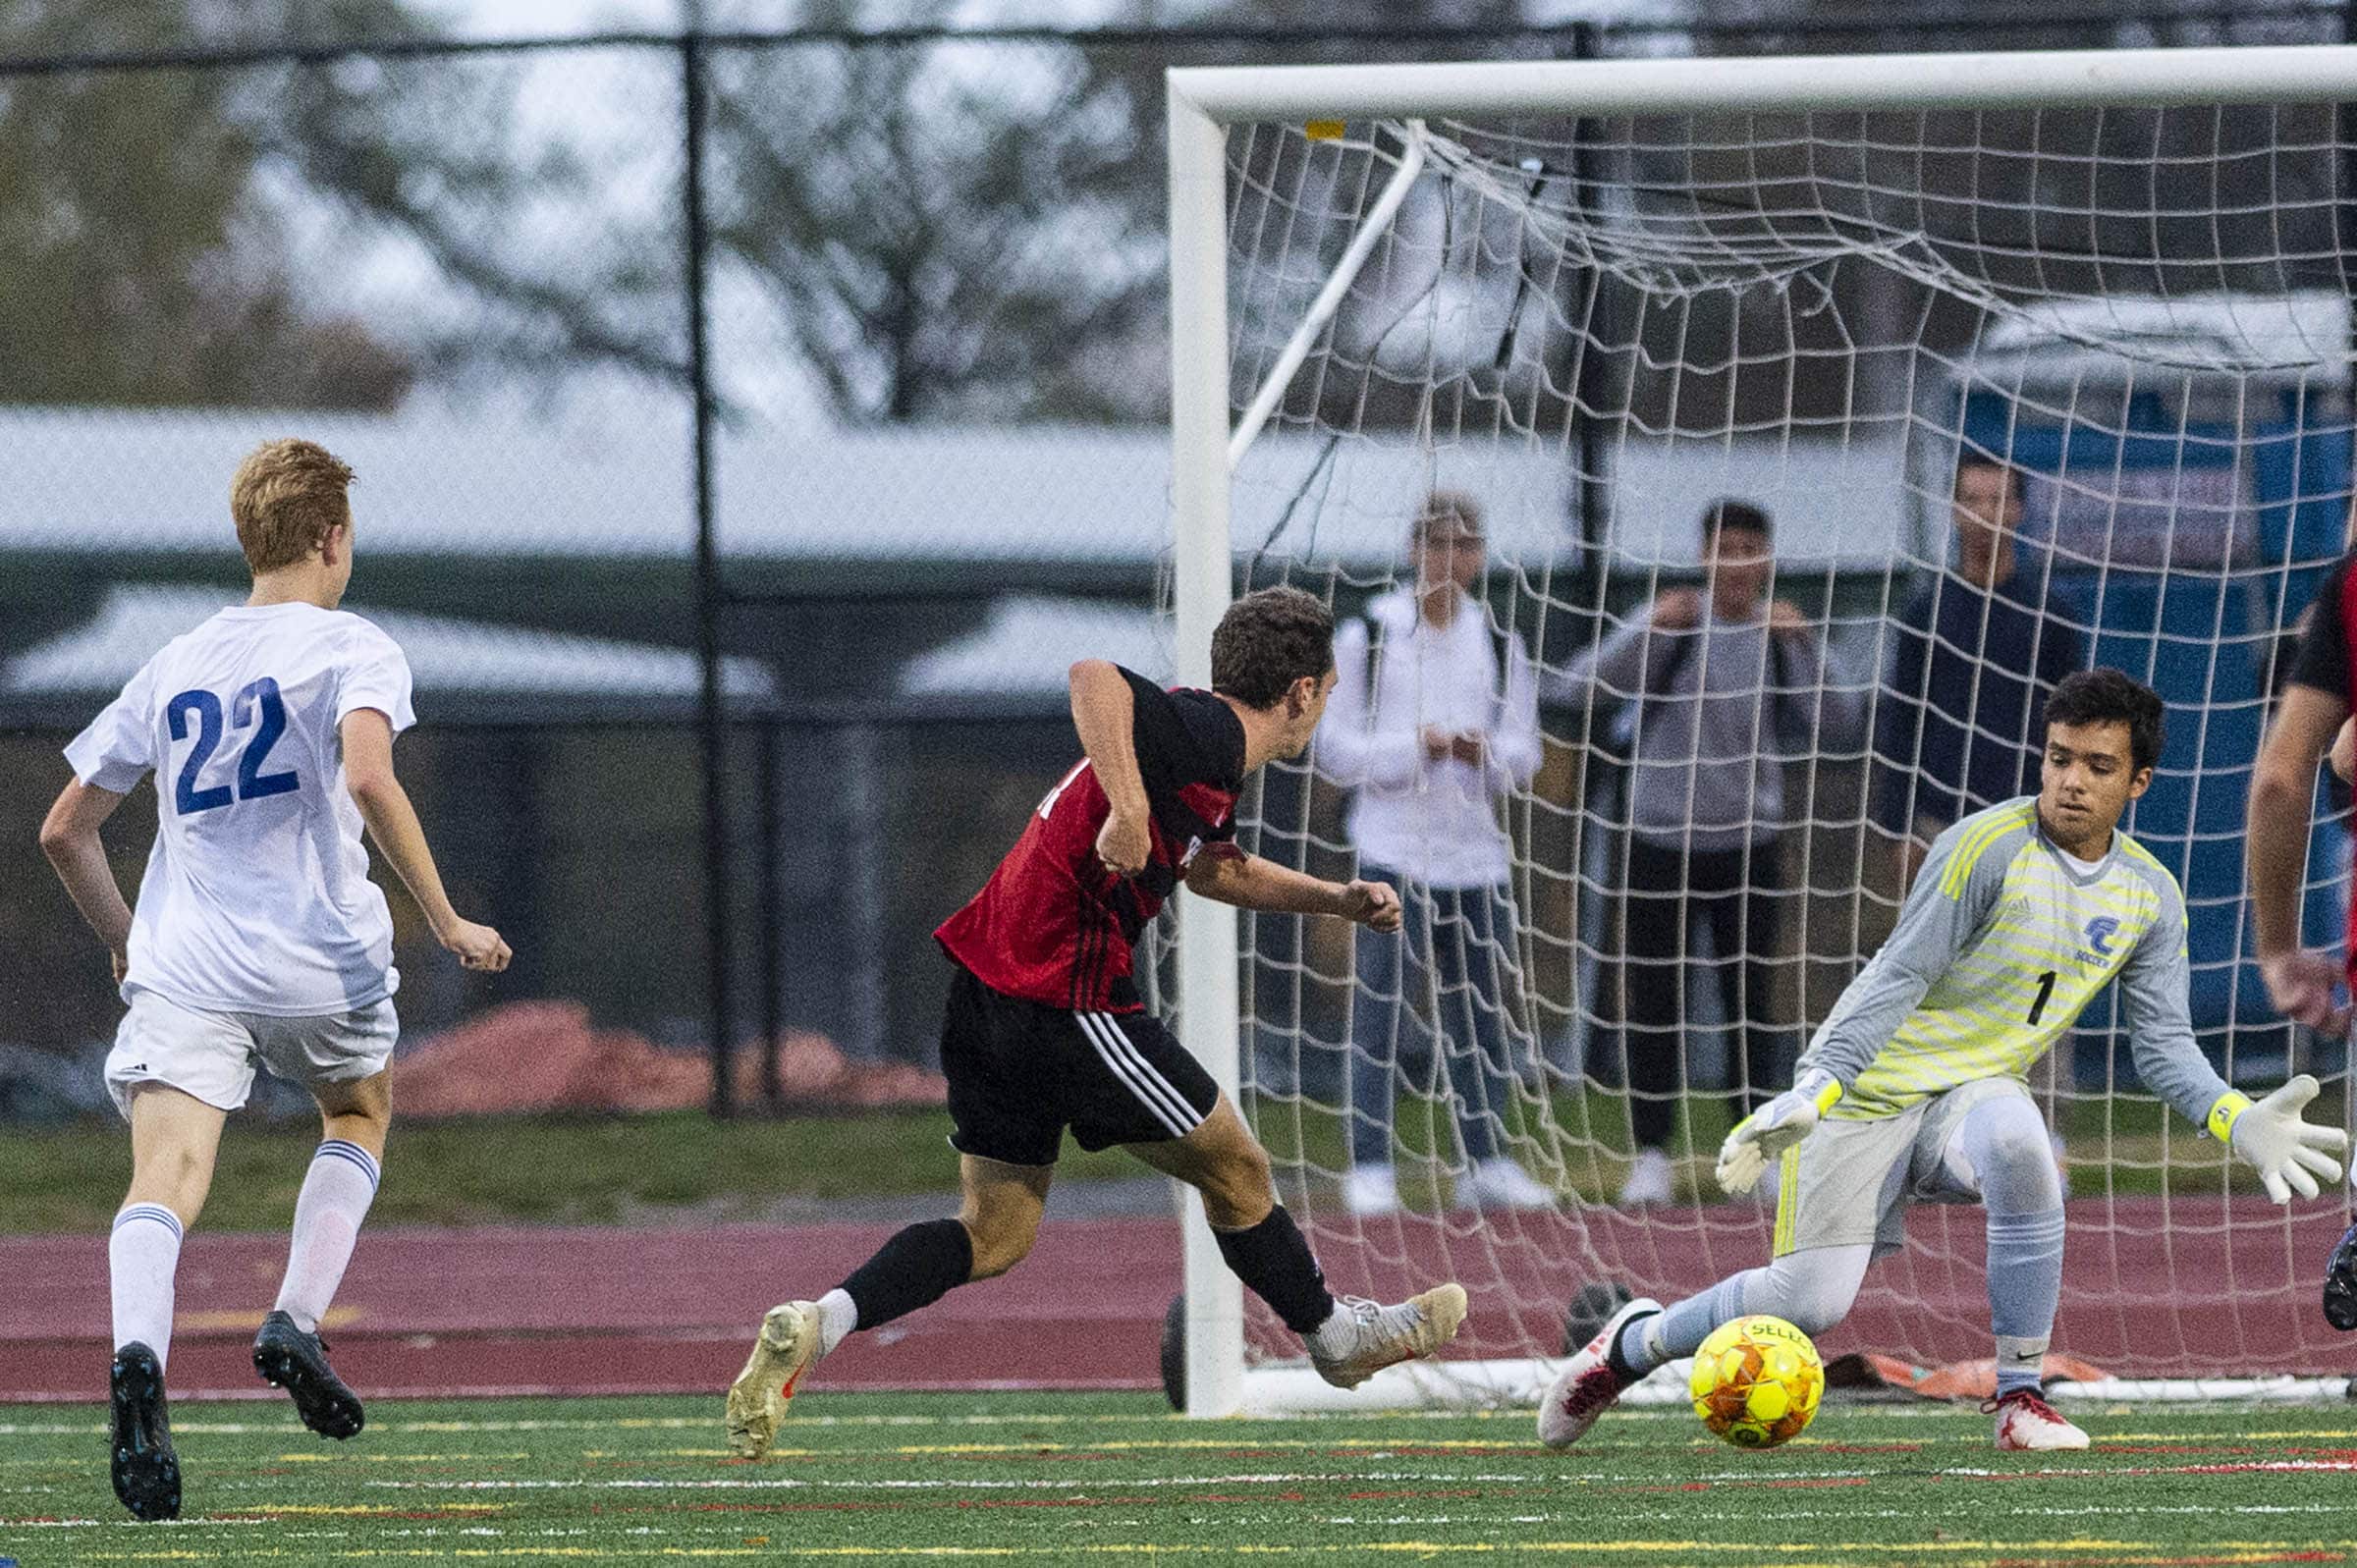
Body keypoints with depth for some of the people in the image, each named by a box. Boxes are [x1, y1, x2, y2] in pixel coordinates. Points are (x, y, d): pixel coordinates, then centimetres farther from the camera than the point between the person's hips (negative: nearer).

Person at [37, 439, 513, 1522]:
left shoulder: (172, 668, 18)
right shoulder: (350, 648, 2)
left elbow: (64, 832, 20)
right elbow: (368, 780, -18)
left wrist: (126, 944, 35)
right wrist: (446, 923, -10)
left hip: (183, 973, 2)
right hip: (320, 964, -2)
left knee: (166, 1178, -13)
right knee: (359, 1113, 28)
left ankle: (138, 1353, -43)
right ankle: (296, 1321, 9)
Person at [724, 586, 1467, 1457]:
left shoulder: (1212, 755, 17)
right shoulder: (1207, 735, -14)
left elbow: (1213, 867, 36)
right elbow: (1094, 679, -32)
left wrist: (1335, 898, 32)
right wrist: (1129, 807, -41)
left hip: (984, 993, 10)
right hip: (1067, 1001, -10)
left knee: (995, 1235, 13)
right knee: (1234, 1170, 11)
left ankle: (810, 1327, -5)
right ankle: (1338, 1337, 29)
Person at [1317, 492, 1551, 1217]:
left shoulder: (1499, 645, 10)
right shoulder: (1368, 637, 0)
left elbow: (1524, 756, 10)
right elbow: (1336, 749, -1)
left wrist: (1485, 752, -11)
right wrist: (1415, 748, -15)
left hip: (1475, 851, 4)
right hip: (1393, 849, -4)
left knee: (1480, 1008, 7)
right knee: (1381, 1007, -7)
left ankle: (1486, 1162, 15)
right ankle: (1370, 1168, -4)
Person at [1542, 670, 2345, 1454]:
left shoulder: (2151, 898, 2)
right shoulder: (1986, 847, -16)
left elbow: (2165, 1044, 5)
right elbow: (1896, 982, -18)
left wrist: (2238, 1124, -14)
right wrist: (1812, 1096, -27)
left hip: (1977, 1093, 4)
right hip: (1871, 1089, -4)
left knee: (2018, 1145, -35)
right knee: (1811, 1302, -14)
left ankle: (2020, 1397, -23)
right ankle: (1634, 1342, 16)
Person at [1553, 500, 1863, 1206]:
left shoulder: (1782, 635, 2)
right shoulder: (1671, 624, -4)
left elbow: (1837, 718, -9)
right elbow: (1577, 687, -14)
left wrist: (1804, 644, -21)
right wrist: (1649, 632, -26)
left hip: (1750, 845, 2)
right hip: (1661, 840, -2)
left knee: (1752, 1001, 4)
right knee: (1654, 1004, 0)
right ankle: (1651, 1157, 6)